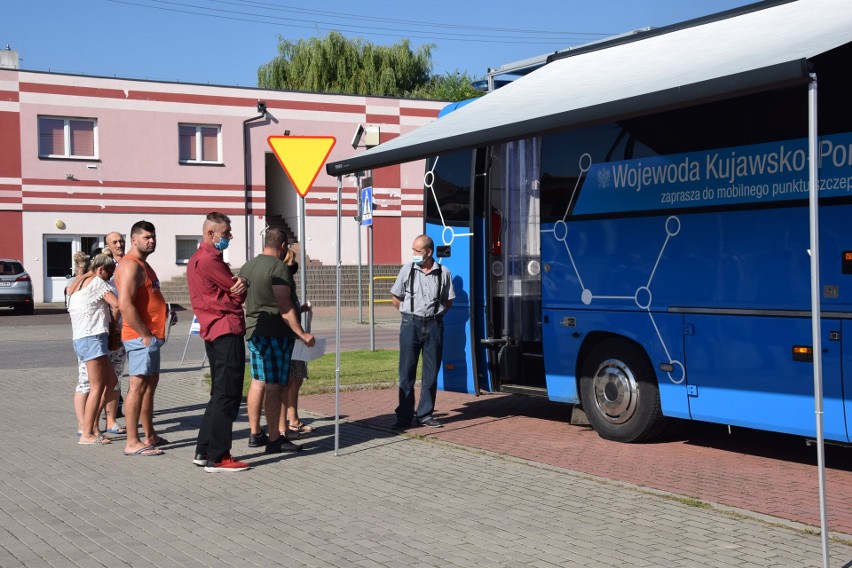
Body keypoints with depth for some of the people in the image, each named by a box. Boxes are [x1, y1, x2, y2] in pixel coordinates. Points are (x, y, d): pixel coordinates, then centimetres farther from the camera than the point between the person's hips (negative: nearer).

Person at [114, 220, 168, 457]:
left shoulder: (143, 265, 20)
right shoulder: (130, 265, -14)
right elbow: (125, 304, -24)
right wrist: (145, 335, -21)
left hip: (150, 335, 11)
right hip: (140, 337, -11)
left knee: (150, 383, 16)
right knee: (138, 385, -10)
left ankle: (150, 436, 25)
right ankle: (132, 443, -9)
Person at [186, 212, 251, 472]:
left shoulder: (197, 259, 19)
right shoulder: (209, 259, -14)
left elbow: (234, 288, 12)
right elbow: (239, 293, -11)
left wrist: (239, 285, -9)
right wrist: (241, 287, 10)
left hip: (214, 333, 11)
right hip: (227, 331, -11)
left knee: (220, 393, 16)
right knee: (228, 395, -7)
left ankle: (204, 451, 20)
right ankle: (217, 457, -4)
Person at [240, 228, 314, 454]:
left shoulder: (247, 267, 13)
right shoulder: (278, 267, -14)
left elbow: (243, 302, 20)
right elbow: (285, 307, -18)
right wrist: (302, 333, -16)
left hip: (253, 331, 9)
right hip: (275, 333, -9)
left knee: (257, 382, 14)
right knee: (274, 386, -7)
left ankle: (255, 434, 20)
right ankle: (275, 439, -6)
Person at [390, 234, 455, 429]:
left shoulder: (443, 273, 1)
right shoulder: (407, 270, 1)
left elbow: (448, 301, 12)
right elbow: (395, 297, 9)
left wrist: (435, 314, 3)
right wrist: (410, 313, 5)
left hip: (434, 325, 1)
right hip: (411, 325, -1)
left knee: (431, 373, 6)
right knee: (407, 371, -1)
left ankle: (425, 414, 16)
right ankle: (404, 416, 4)